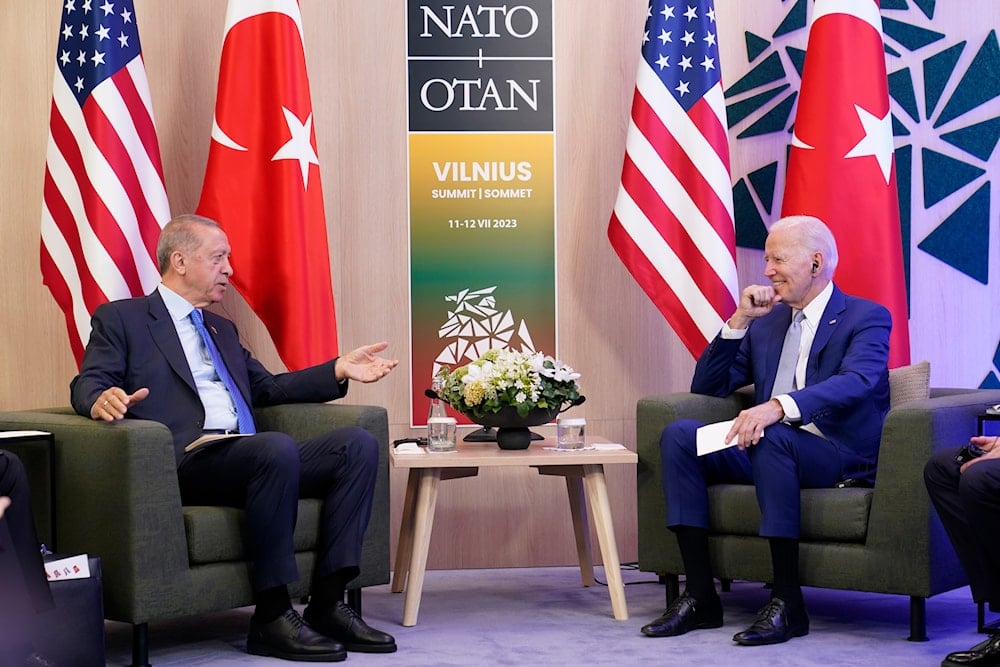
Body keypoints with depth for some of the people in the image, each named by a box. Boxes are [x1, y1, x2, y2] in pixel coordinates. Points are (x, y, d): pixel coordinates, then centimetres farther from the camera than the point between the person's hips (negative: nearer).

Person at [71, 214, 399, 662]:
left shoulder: (222, 329, 33)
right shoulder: (120, 319, 11)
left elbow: (267, 387, 34)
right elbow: (88, 383, -1)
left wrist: (339, 370, 21)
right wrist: (101, 400, -27)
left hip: (246, 460, 8)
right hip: (186, 461, -7)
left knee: (358, 444, -13)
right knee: (278, 447, -36)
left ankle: (327, 603, -18)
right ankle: (271, 616, -28)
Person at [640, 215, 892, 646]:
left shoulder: (867, 318, -1)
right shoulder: (765, 322, 18)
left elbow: (855, 383, -22)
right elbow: (707, 387, 16)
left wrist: (778, 406, -40)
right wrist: (739, 320, 2)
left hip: (840, 455, -6)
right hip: (769, 448, 6)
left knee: (773, 437, -38)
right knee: (678, 435, -16)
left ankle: (787, 603, -31)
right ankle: (699, 597, -18)